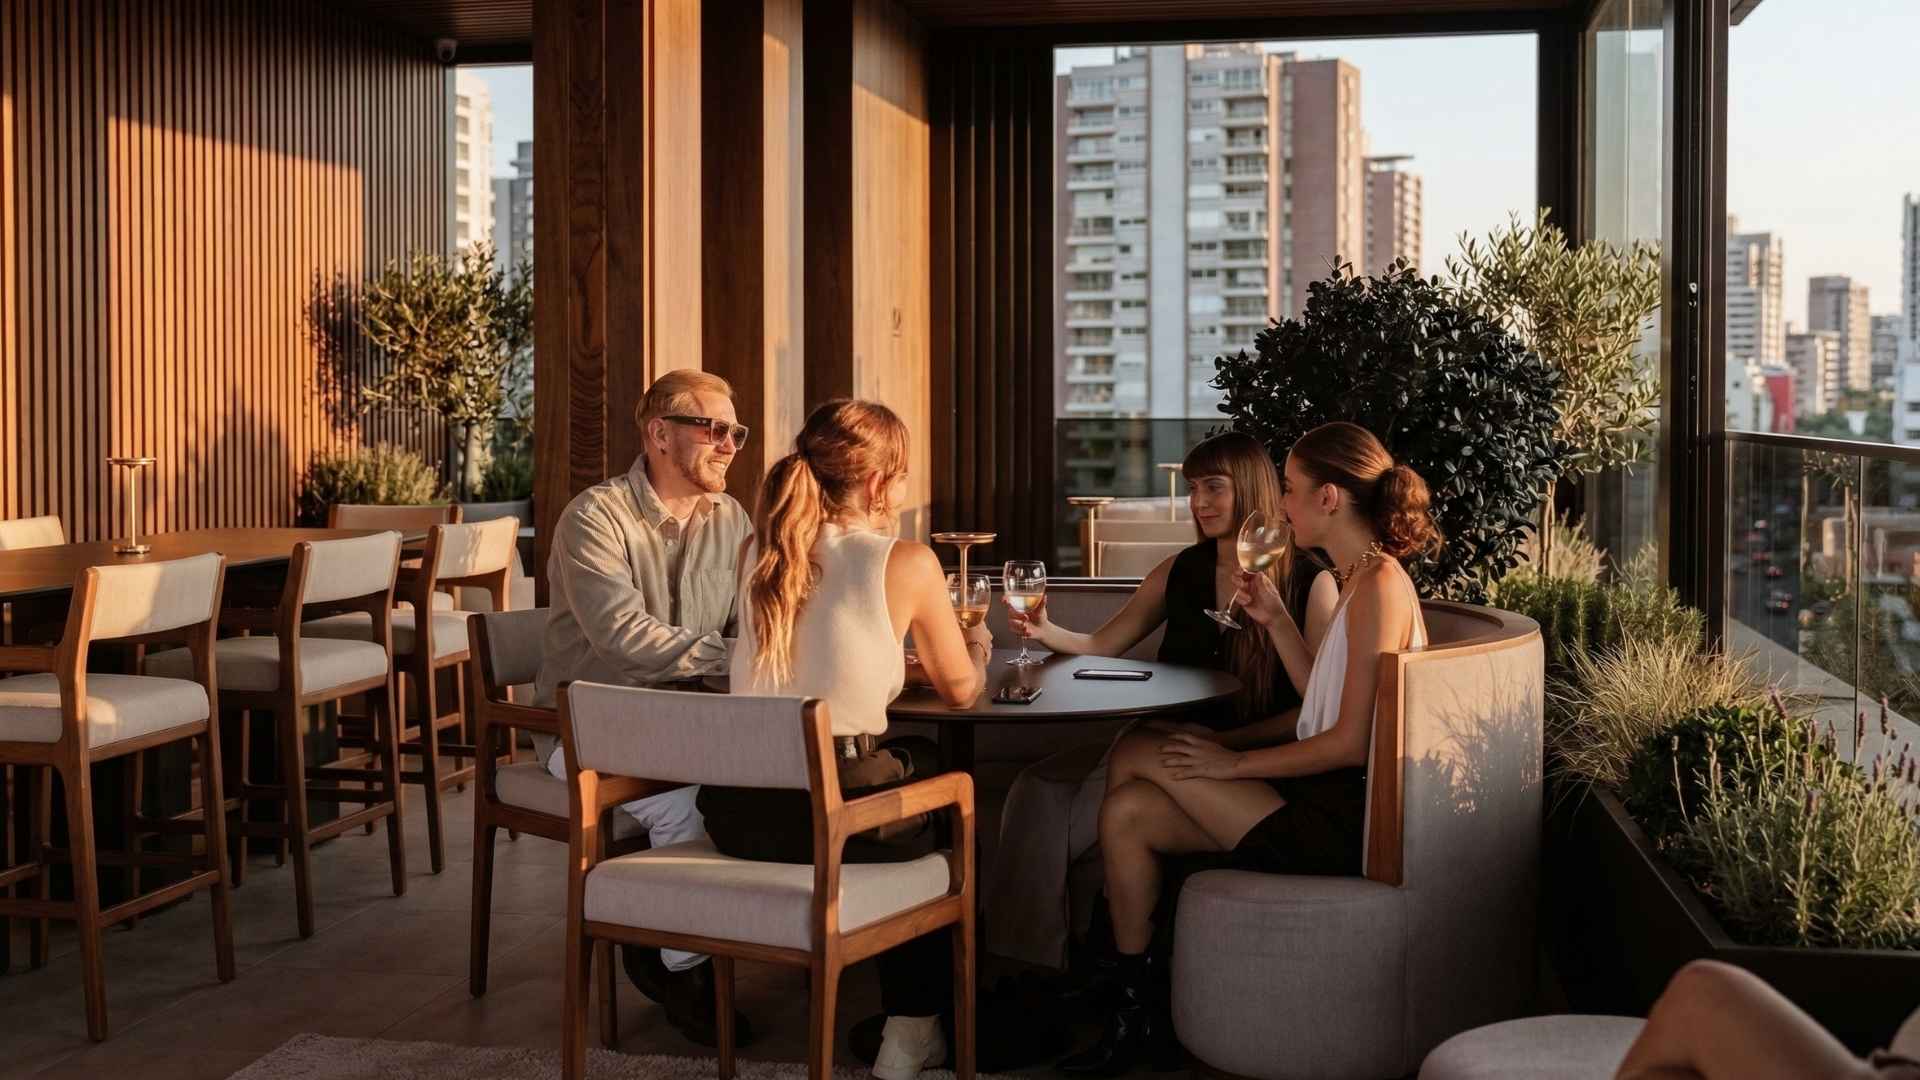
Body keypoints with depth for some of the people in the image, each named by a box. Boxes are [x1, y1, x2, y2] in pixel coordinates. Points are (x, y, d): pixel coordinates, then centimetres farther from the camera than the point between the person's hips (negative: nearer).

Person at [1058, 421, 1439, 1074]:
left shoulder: (1379, 585, -16)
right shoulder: (1361, 579, 15)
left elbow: (1352, 741, -21)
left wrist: (1235, 763, -14)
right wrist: (1276, 620, 12)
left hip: (1344, 822, -10)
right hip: (1326, 799, 10)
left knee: (1142, 753, -8)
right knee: (1126, 811, 1)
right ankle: (1134, 1011, 10)